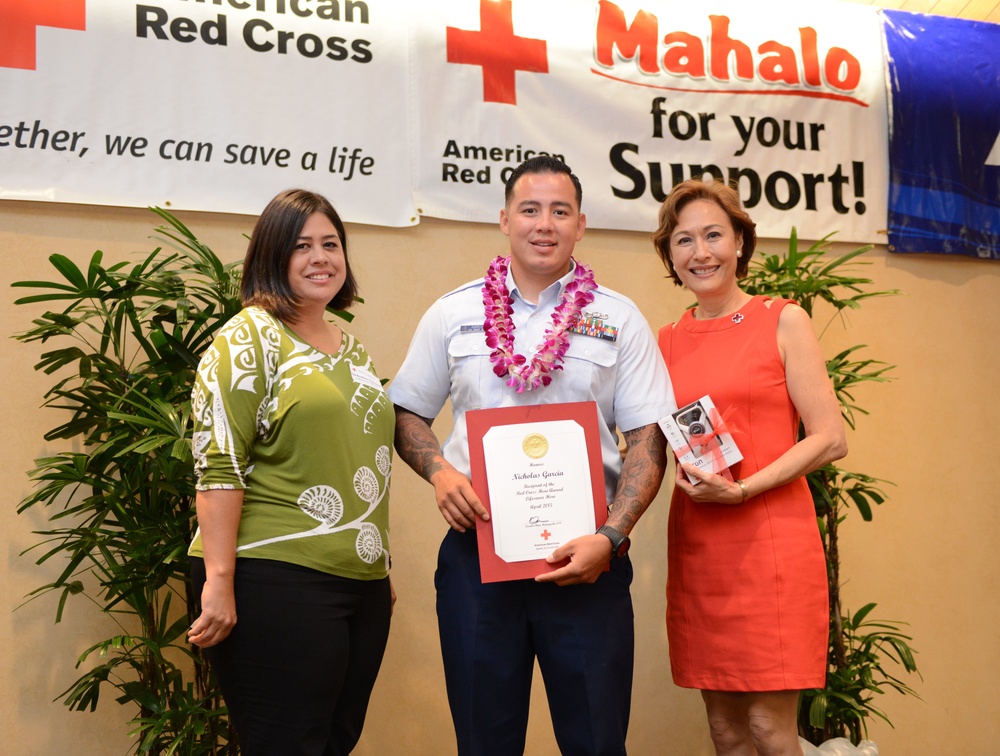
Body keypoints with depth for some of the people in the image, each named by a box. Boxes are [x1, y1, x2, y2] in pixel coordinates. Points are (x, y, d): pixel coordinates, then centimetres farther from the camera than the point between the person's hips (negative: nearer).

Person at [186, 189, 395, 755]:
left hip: (361, 586, 7)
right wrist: (218, 581, -19)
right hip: (276, 582, -7)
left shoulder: (353, 348, 17)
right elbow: (218, 465, -13)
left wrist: (382, 573, 22)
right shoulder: (249, 338, -5)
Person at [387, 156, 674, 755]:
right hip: (477, 547, 1)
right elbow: (408, 414, 15)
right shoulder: (453, 314, 9)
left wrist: (610, 538, -12)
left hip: (587, 556, -1)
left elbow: (648, 440, 1)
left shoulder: (620, 319, 5)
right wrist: (440, 471, -6)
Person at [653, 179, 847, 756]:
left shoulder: (784, 321, 0)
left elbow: (831, 439, -6)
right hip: (695, 541, 4)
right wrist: (689, 472, -3)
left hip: (770, 537, -4)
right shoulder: (668, 341, 11)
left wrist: (743, 490, -16)